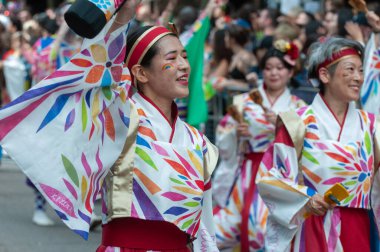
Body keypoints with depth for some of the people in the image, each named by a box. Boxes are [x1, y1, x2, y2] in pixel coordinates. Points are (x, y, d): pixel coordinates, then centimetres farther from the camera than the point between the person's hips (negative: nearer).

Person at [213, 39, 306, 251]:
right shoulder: (244, 102, 8)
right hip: (250, 176, 1)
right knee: (249, 223, -8)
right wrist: (236, 133, -14)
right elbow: (223, 142, 6)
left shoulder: (298, 107, 8)